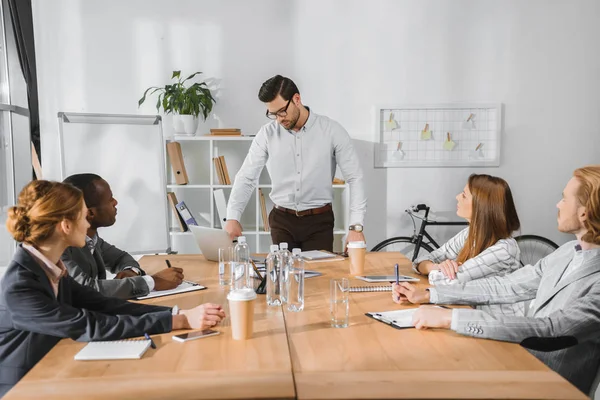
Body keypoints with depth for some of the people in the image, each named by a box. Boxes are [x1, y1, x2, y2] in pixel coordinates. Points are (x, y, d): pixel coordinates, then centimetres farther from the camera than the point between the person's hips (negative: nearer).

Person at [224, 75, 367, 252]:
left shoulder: (331, 130, -8)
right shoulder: (267, 134, -2)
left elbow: (355, 178, -7)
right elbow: (246, 178, 0)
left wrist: (356, 226, -15)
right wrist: (233, 217, -16)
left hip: (319, 221, -1)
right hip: (282, 221, 2)